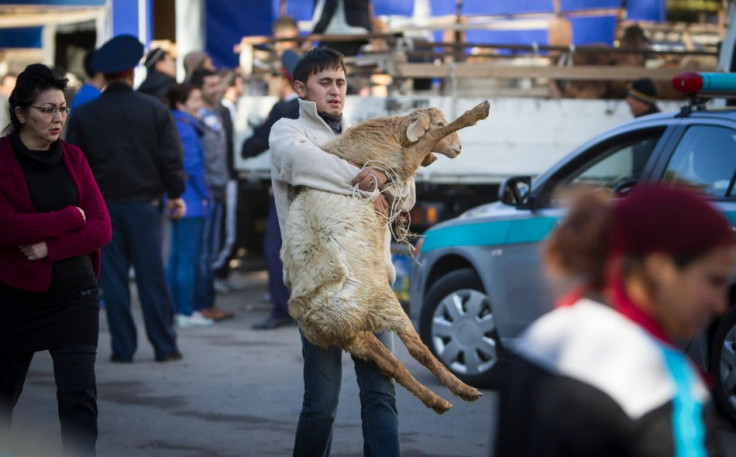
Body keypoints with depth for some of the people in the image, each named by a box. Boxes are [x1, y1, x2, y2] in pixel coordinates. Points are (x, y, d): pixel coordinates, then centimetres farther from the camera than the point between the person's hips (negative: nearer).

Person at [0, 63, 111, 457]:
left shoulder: (72, 158, 5)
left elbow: (101, 229, 0)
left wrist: (50, 247, -15)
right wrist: (71, 218, -12)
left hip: (75, 295, 2)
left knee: (80, 398, -8)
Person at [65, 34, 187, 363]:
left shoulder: (83, 115, 0)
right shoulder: (155, 110, -3)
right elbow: (171, 158, -3)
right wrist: (175, 195, 9)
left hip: (103, 204, 1)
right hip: (144, 201, -1)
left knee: (113, 278, 5)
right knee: (152, 275, 3)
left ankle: (123, 347, 4)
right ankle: (164, 346, 5)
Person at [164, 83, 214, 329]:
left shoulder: (174, 126, 14)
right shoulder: (185, 128, -15)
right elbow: (192, 166, -18)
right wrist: (205, 194, -8)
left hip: (177, 200, 10)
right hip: (191, 202, -10)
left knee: (177, 256, 13)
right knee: (188, 258, -6)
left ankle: (174, 309, 17)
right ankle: (186, 312, -3)